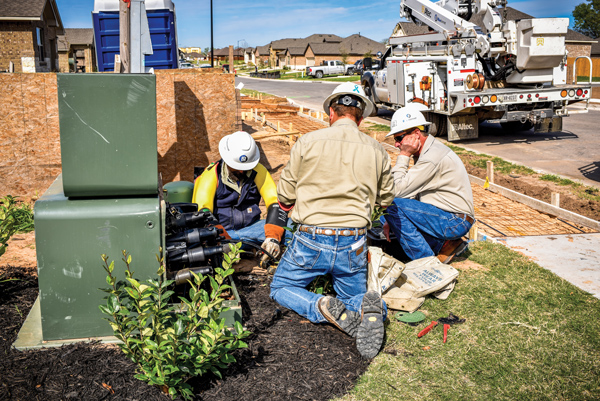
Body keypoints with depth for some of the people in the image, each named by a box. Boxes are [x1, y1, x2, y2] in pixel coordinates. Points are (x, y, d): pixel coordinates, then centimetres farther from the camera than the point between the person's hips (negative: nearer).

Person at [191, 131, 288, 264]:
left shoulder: (257, 171, -2)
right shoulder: (211, 174, -9)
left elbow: (276, 203, -8)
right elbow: (202, 213, -19)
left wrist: (273, 237, -24)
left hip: (250, 229, 3)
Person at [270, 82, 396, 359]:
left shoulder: (308, 142, -4)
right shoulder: (376, 151, 3)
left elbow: (285, 197, 2)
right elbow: (386, 199, 18)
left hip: (311, 240, -2)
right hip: (353, 244, 3)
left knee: (281, 288, 21)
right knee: (353, 297, 25)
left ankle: (325, 308, -11)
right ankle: (365, 309, -14)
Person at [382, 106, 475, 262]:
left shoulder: (432, 158, -23)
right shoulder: (425, 151, 9)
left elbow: (397, 191, -24)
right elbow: (410, 191, 11)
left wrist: (404, 156, -18)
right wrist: (391, 220, 1)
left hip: (455, 222, -10)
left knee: (393, 205, -21)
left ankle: (426, 261, -10)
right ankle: (443, 243, 8)